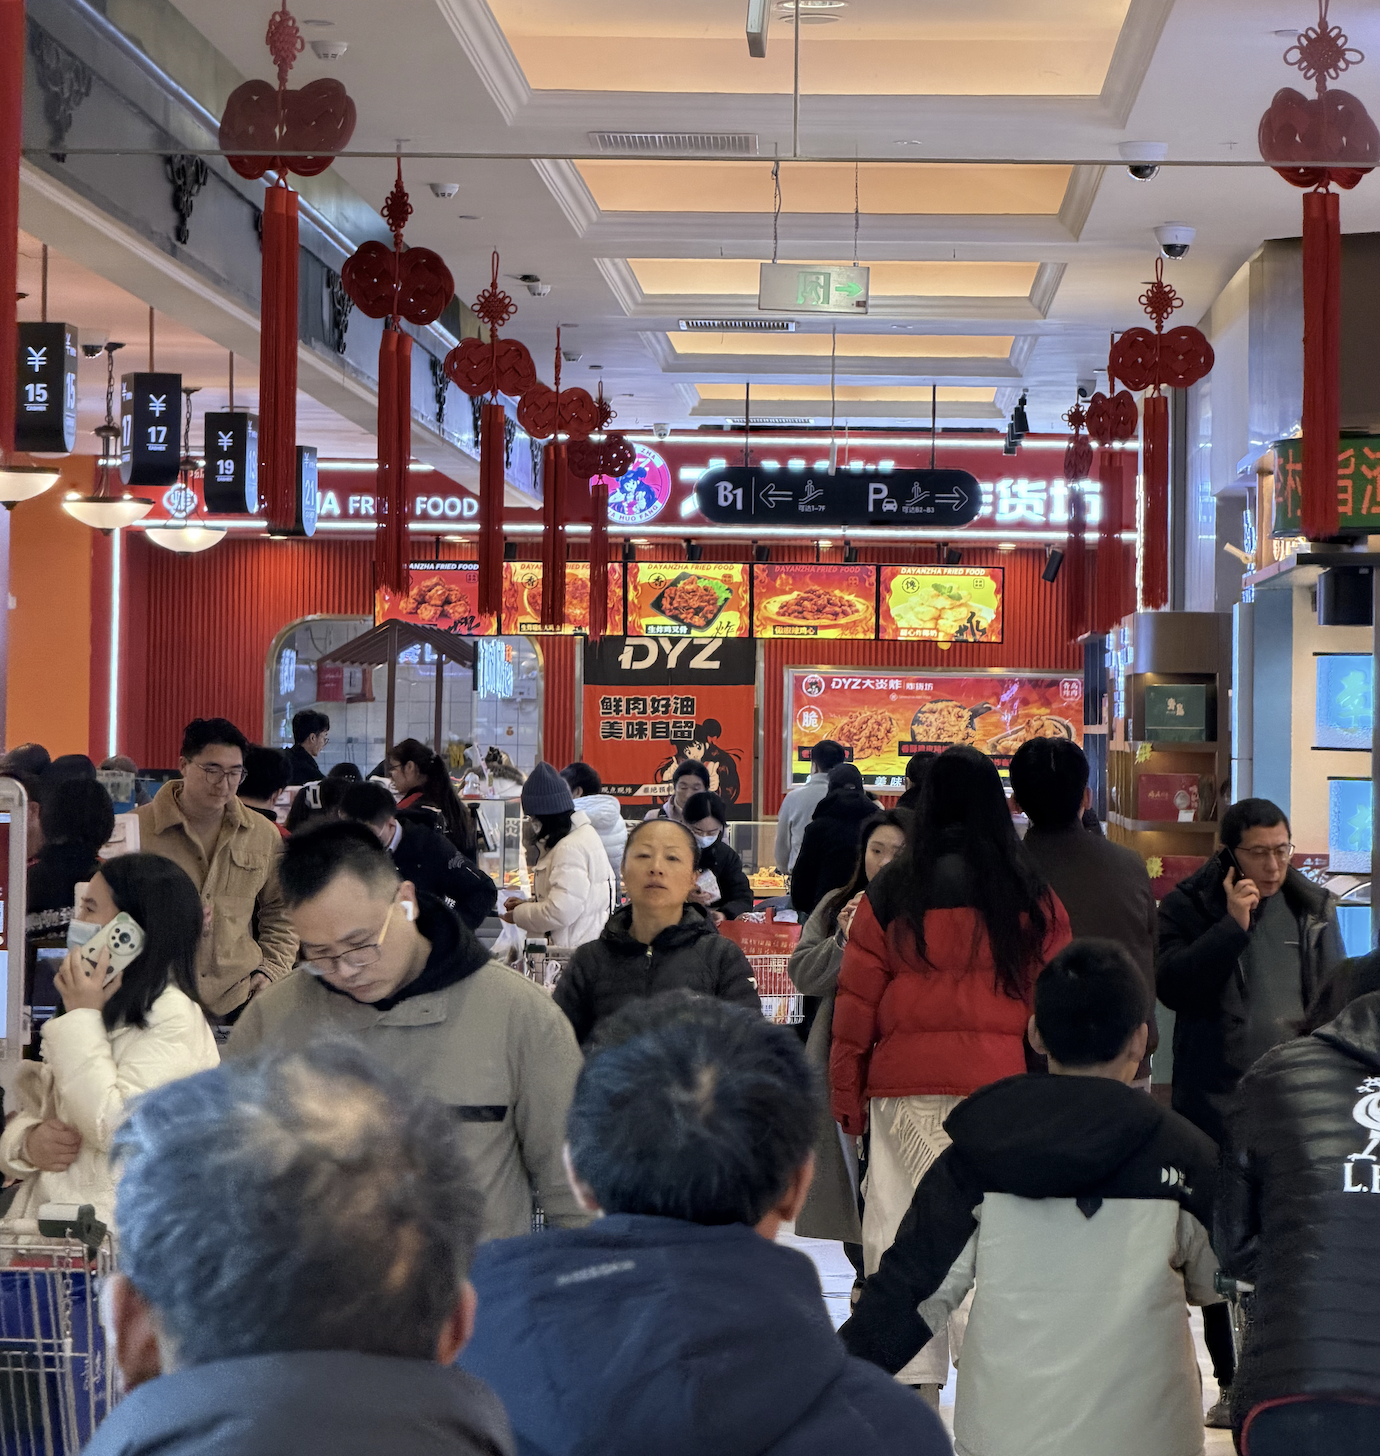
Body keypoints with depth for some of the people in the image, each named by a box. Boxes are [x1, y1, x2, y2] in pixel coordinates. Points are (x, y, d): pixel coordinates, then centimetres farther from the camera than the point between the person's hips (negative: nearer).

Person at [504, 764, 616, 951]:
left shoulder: (571, 849, -20)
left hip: (577, 949, -10)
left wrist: (519, 915, -8)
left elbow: (560, 912, -24)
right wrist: (528, 903, 14)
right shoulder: (584, 834, 14)